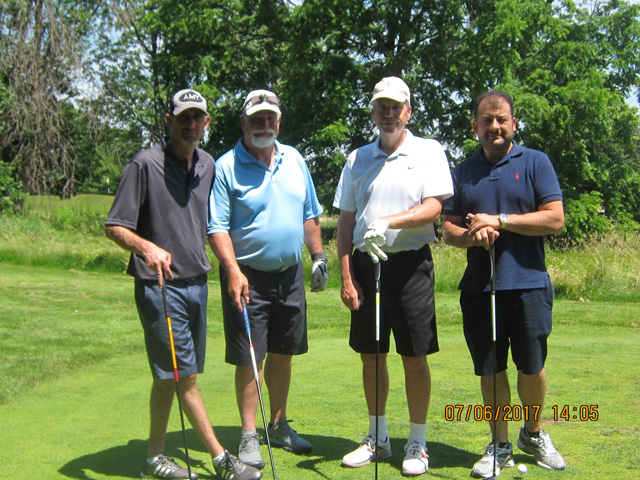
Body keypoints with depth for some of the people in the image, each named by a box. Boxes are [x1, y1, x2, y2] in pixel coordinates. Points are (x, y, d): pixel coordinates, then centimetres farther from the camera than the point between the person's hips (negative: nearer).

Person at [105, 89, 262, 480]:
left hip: (197, 282, 7)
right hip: (160, 286, -7)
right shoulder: (145, 165, -10)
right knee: (185, 375, -4)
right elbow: (115, 227, -10)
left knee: (170, 376, 12)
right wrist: (146, 247, -28)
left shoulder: (208, 165, 11)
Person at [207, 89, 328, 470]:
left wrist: (319, 256, 14)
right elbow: (216, 227, -12)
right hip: (248, 276, -5)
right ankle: (249, 436, 8)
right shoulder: (226, 166, -8)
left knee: (282, 353, 14)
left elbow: (310, 214, 17)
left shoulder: (294, 160, 9)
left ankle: (280, 425, 28)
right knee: (249, 359, -2)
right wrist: (233, 271, -22)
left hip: (290, 273, 5)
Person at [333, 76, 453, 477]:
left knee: (415, 357, 0)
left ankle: (418, 443, 14)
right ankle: (378, 437, 24)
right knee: (371, 355, 9)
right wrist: (346, 276, 2)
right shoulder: (358, 159, 12)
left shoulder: (429, 151, 2)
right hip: (365, 263, 4)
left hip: (410, 262, -3)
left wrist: (388, 222, -24)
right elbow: (346, 222, 10)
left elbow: (433, 208, -10)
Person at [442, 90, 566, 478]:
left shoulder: (535, 162, 3)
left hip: (528, 284, -2)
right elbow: (449, 229, 10)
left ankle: (534, 435, 29)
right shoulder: (463, 172, 12)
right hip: (479, 286, 3)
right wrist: (472, 235, -12)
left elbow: (555, 219, -7)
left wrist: (500, 221, -12)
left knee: (532, 368, 5)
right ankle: (500, 446, 21)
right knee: (490, 370, 7)